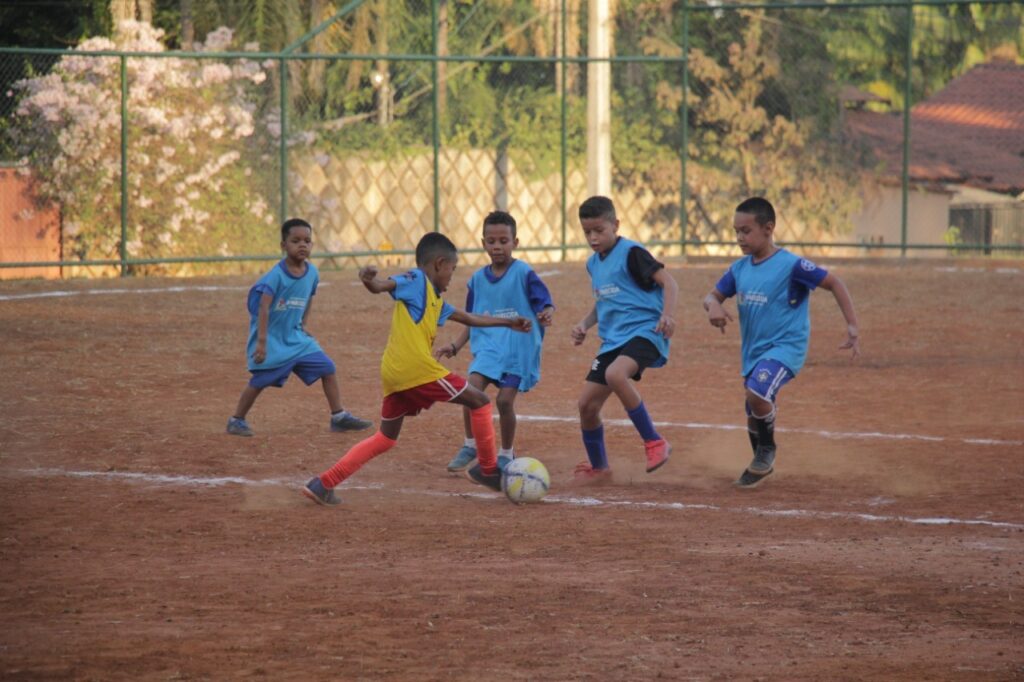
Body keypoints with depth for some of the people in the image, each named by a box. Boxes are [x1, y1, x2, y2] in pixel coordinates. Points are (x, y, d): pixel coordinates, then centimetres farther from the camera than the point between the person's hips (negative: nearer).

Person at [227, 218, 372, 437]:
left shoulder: (312, 273, 0)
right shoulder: (276, 276, -20)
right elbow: (263, 307, -24)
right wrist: (261, 342, -29)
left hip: (296, 337, 6)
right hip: (272, 338, -6)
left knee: (327, 368, 3)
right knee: (260, 381, -6)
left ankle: (339, 417, 11)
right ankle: (236, 420, 10)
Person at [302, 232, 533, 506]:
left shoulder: (436, 301, 26)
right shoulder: (417, 281, 0)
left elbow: (470, 318, 37)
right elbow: (382, 286, -16)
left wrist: (508, 322, 42)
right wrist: (369, 280, -38)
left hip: (392, 375, 10)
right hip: (416, 368, -10)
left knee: (386, 438, 16)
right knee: (479, 401, 6)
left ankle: (323, 484, 7)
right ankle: (488, 470, 14)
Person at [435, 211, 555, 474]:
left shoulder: (524, 274, -6)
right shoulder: (478, 279, 8)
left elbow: (546, 305, -9)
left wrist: (545, 316, -32)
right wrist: (455, 346, 7)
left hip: (519, 347, -4)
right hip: (488, 344, 4)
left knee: (505, 400, -10)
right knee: (472, 389, -16)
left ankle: (506, 454, 13)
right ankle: (471, 445, 5)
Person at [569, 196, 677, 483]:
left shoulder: (631, 253, -8)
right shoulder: (593, 263, 16)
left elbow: (668, 282, -13)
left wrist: (667, 315, -28)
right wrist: (585, 324, 12)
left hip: (644, 331, -8)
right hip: (613, 339, 8)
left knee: (615, 374, -37)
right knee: (587, 403, 3)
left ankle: (654, 442, -25)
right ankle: (598, 467, 25)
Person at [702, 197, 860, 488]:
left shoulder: (791, 265, -15)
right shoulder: (739, 268, 4)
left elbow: (834, 283, -11)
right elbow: (713, 295, 12)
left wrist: (852, 327, -15)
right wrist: (713, 305, -15)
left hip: (786, 346, -7)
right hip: (753, 351, 7)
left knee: (757, 392, -31)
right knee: (753, 416, 17)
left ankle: (767, 450, -5)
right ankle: (761, 465, 43)